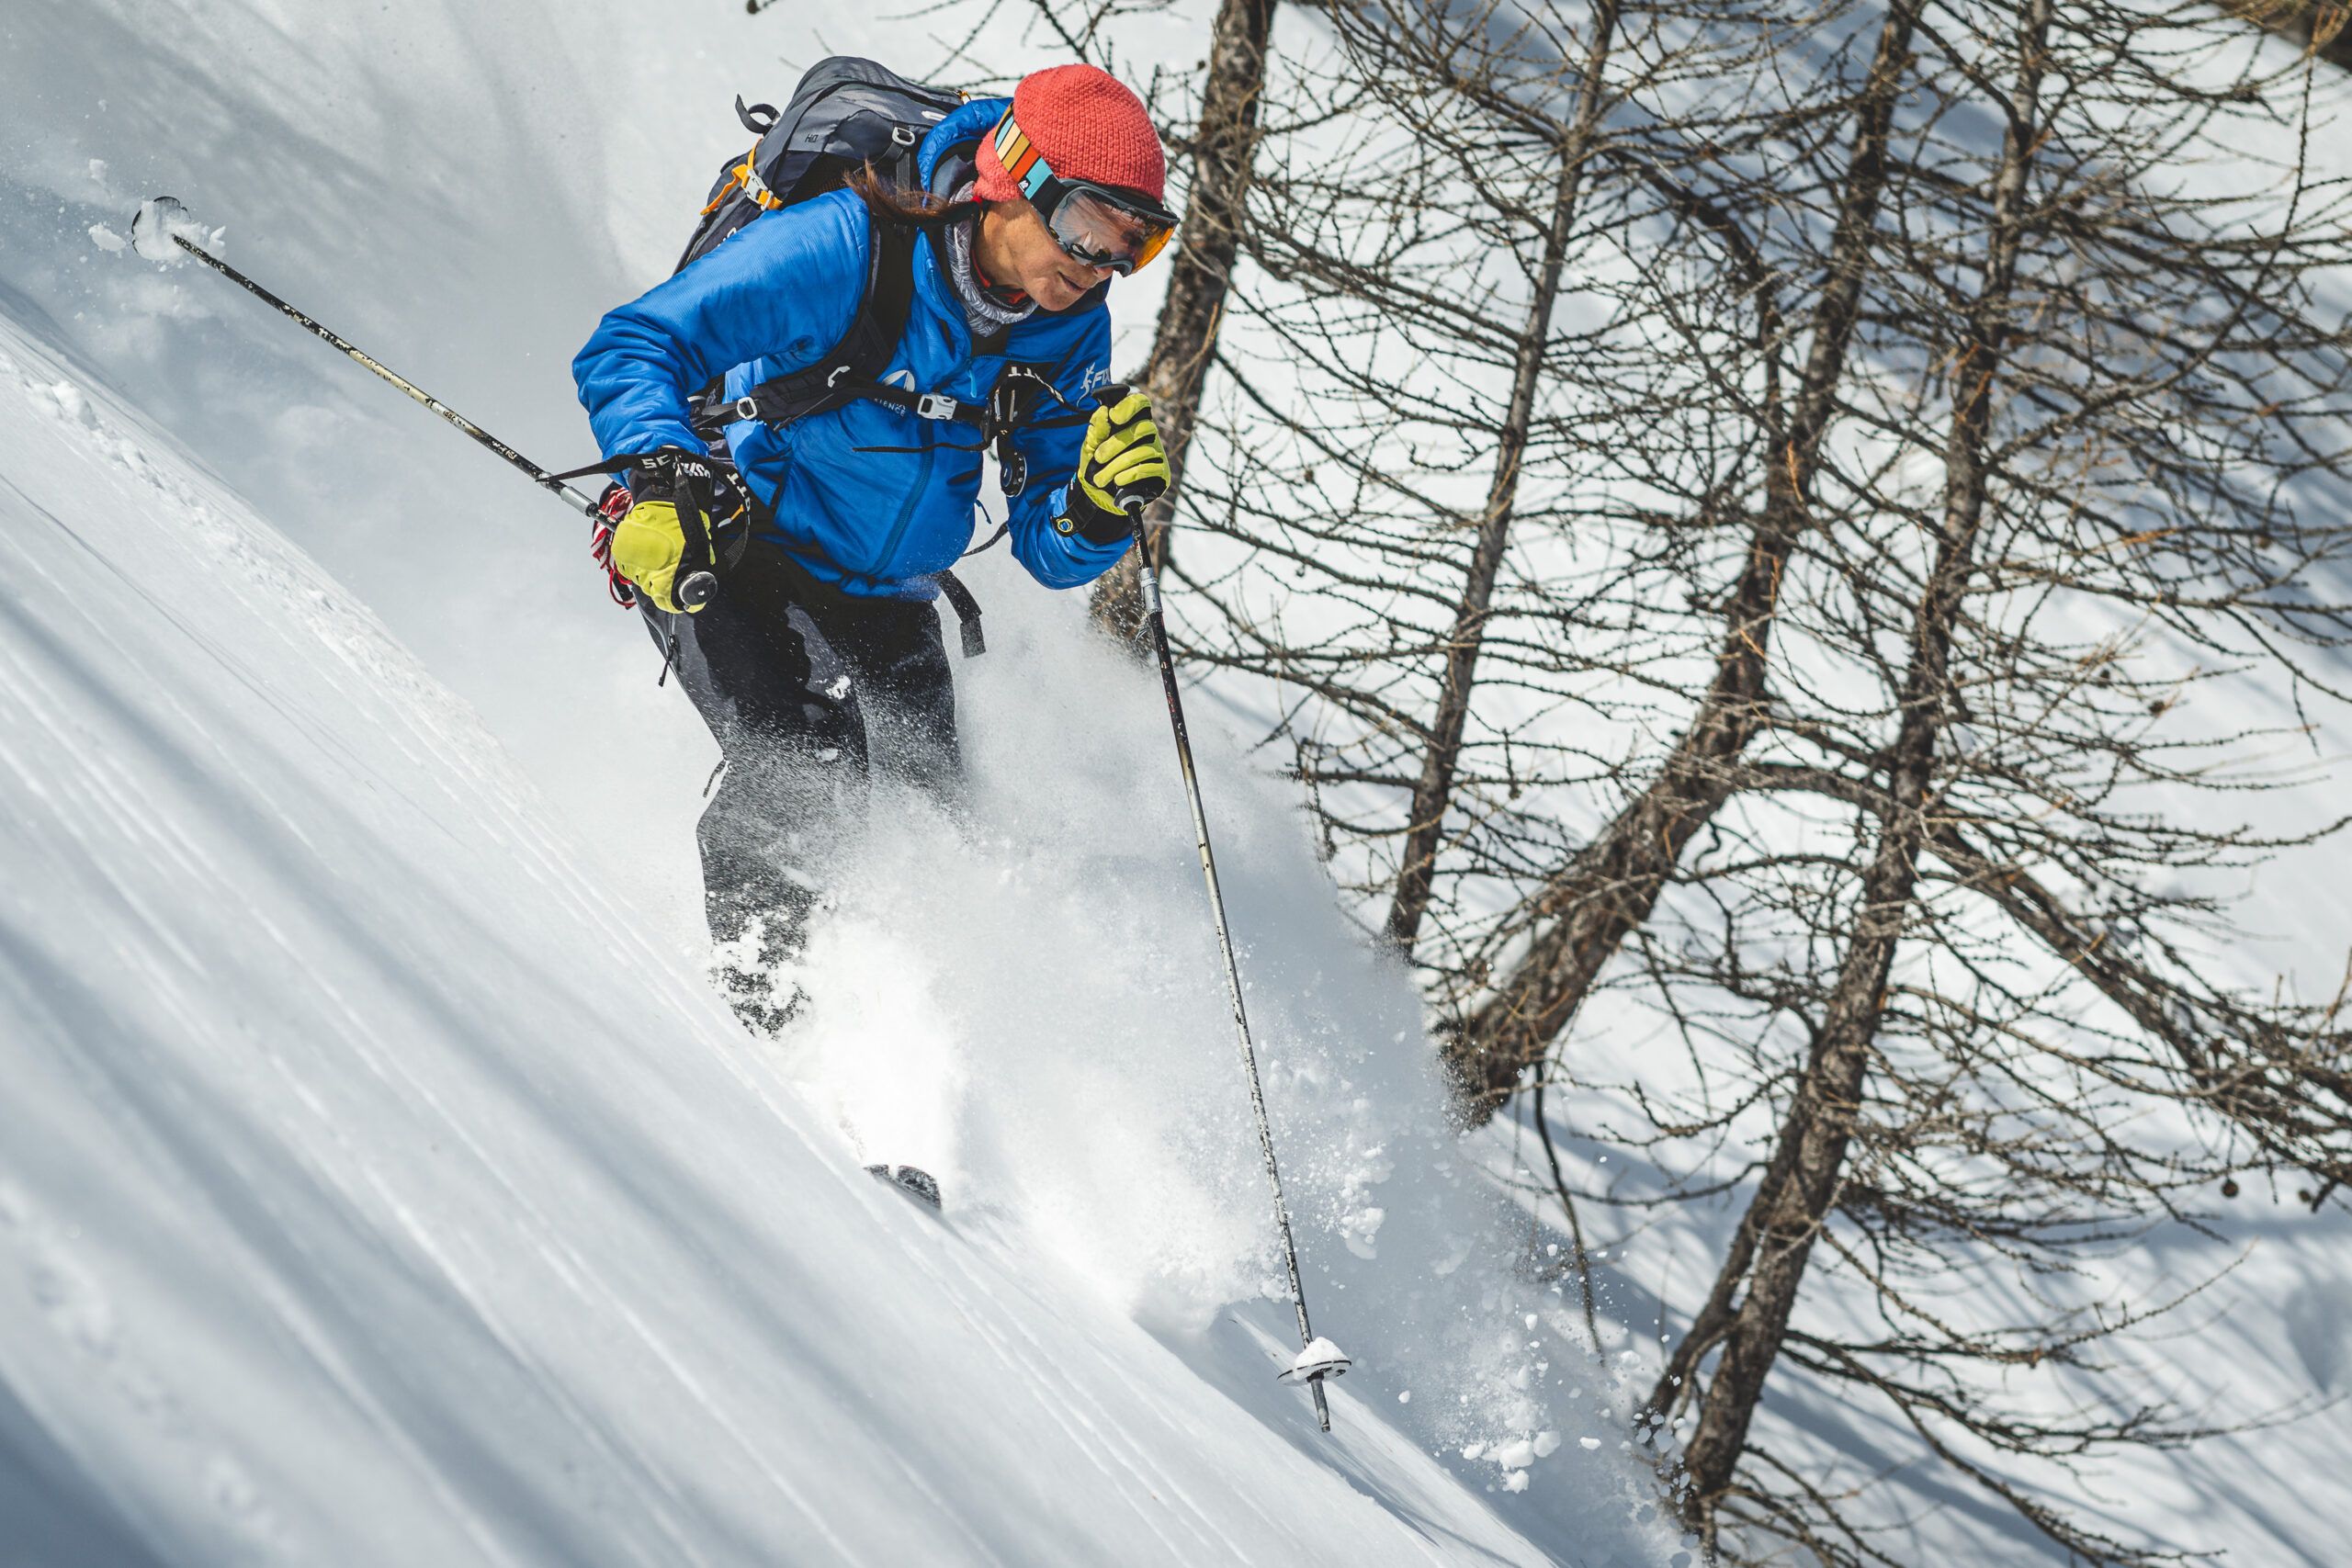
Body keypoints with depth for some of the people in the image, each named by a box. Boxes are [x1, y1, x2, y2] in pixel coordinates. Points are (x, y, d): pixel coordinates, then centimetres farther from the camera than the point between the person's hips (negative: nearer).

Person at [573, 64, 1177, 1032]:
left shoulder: (1068, 335, -6)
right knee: (806, 773, -27)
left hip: (883, 601, 6)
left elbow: (1048, 552, -4)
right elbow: (628, 349, -25)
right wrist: (664, 478, -43)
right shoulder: (844, 249, -24)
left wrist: (1099, 507, -27)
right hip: (718, 555, -6)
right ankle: (744, 1003, -10)